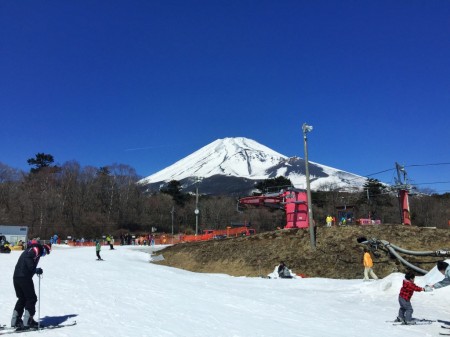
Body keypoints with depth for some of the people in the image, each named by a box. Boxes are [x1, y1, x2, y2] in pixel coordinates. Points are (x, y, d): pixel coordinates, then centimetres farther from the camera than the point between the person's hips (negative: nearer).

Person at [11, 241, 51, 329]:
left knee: (22, 299, 19)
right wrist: (36, 269, -13)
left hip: (16, 276, 9)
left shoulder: (29, 249, 25)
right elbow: (28, 259, -20)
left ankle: (15, 321, 20)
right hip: (25, 277, -9)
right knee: (31, 299, 2)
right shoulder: (36, 249, -4)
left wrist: (35, 270, 14)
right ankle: (27, 322, 2)